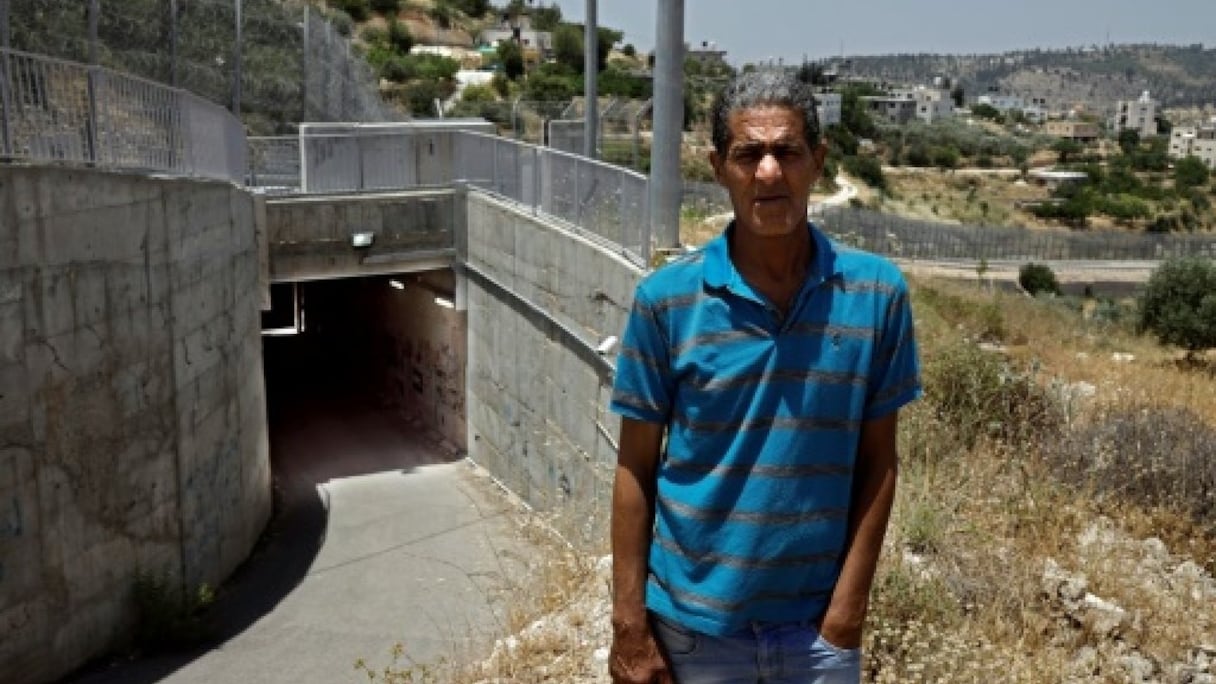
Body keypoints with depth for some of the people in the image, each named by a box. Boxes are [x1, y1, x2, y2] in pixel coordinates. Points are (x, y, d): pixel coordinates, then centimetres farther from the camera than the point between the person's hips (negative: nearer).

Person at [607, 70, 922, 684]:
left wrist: (848, 610, -5)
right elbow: (635, 468, -5)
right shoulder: (666, 298, -10)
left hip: (817, 626, 1)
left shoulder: (877, 293, -7)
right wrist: (629, 624, -6)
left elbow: (877, 463, -2)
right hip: (692, 624, 0)